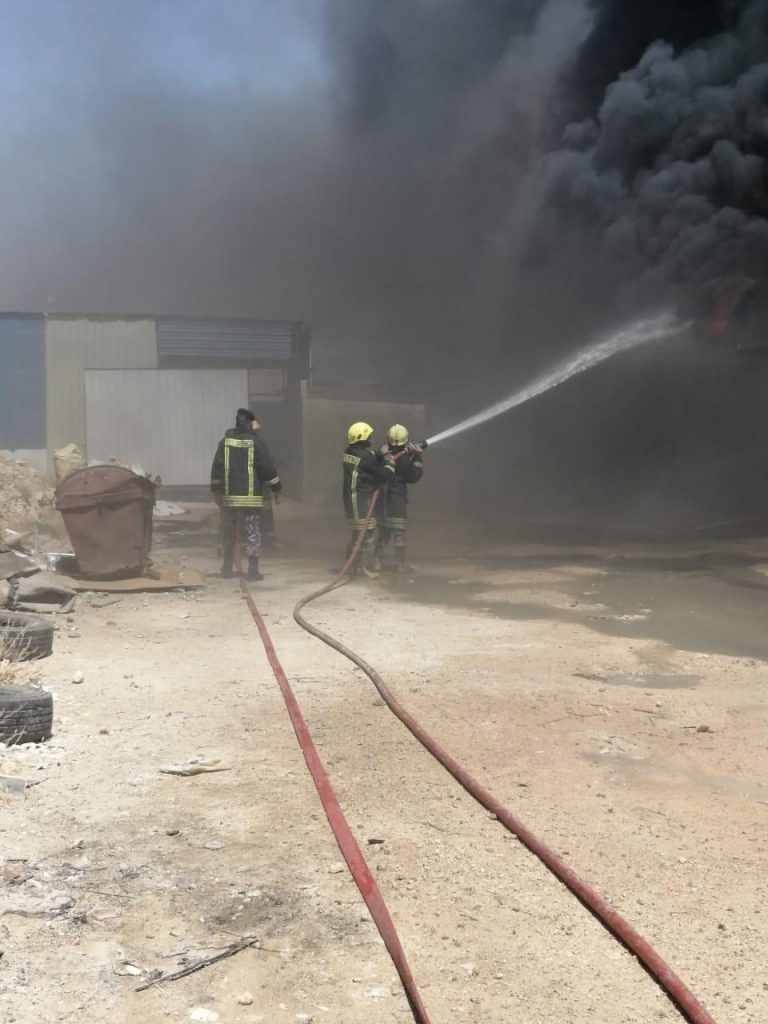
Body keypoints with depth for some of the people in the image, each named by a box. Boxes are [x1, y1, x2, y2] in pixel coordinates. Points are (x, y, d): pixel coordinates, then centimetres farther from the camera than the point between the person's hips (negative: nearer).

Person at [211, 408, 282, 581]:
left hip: (228, 497, 3)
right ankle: (253, 570, -5)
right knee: (252, 532, -1)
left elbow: (217, 467, 4)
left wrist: (215, 490, 11)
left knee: (228, 533, 14)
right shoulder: (256, 441, -5)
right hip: (250, 497, -3)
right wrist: (277, 489, 1)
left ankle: (227, 567, 23)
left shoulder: (226, 441, 4)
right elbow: (268, 467, -6)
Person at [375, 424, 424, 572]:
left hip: (383, 497, 6)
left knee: (383, 530, 15)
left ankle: (377, 561, 15)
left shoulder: (383, 454, 1)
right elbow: (413, 477, -8)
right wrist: (417, 458, -5)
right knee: (400, 532, 1)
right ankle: (402, 564, 4)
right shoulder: (404, 459, -15)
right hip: (397, 499, -6)